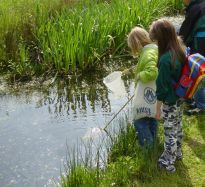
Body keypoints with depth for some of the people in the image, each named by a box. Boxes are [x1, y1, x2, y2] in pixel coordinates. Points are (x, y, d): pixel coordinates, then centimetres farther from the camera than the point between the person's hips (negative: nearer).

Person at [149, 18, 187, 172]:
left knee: (170, 132, 10)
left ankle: (168, 162, 27)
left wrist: (158, 109, -11)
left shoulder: (165, 59, -30)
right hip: (180, 98, 8)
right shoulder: (181, 49, -6)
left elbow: (162, 87, -22)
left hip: (170, 102, -8)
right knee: (178, 127, 25)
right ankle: (177, 152, 46)